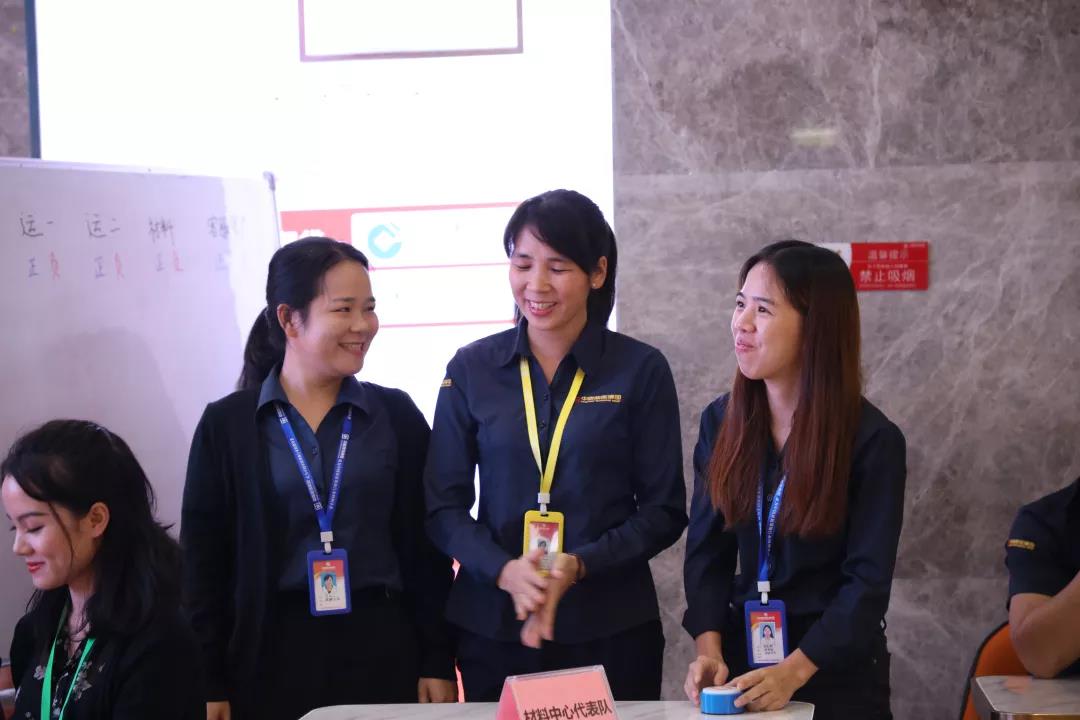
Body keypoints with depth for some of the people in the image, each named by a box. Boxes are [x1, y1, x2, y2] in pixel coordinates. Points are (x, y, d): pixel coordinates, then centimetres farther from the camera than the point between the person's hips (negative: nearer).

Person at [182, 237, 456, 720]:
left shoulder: (396, 415, 3)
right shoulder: (226, 424, -1)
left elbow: (426, 549, 4)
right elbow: (203, 562, 1)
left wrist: (437, 662, 0)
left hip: (383, 647, 1)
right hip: (272, 653, -1)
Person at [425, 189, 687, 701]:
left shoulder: (641, 370, -1)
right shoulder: (472, 369, 3)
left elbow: (664, 510, 0)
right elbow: (444, 506, 3)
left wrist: (580, 565, -15)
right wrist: (504, 570, -15)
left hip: (611, 627, -1)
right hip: (492, 625, 1)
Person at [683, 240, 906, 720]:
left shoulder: (873, 440, -13)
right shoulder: (721, 421, 0)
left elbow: (868, 580, -15)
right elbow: (707, 551, -1)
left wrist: (793, 672, -25)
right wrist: (709, 650, -15)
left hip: (837, 674, -3)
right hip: (743, 655, 3)